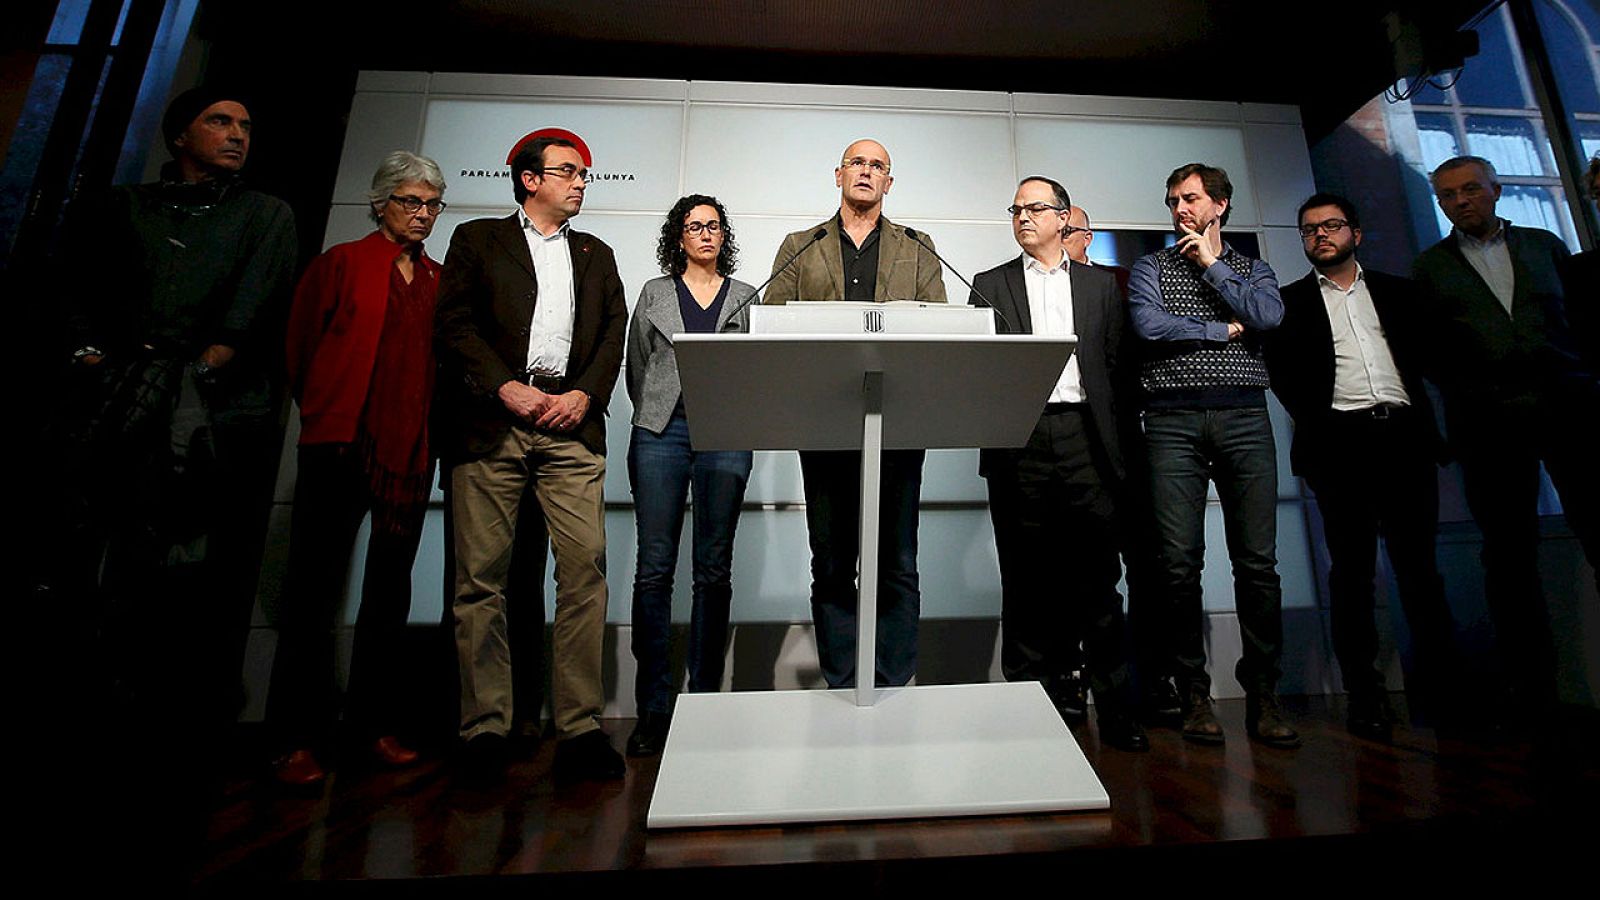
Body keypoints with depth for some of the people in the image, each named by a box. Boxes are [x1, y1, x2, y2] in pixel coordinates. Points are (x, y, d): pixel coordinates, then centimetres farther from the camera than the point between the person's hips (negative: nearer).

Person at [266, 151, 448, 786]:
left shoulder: (438, 280, 15)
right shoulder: (342, 262, 7)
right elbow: (300, 343, 7)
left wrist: (429, 426, 4)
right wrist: (324, 414, 9)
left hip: (409, 450, 3)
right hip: (339, 444, -3)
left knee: (391, 590, 7)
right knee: (315, 587, 0)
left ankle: (376, 726, 18)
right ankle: (300, 739, 11)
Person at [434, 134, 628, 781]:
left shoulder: (595, 254, 25)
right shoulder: (477, 239, 18)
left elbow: (614, 334, 13)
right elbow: (454, 322, 4)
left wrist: (584, 394, -4)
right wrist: (508, 387, -9)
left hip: (571, 425, 2)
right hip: (490, 423, -1)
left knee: (585, 570, -7)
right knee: (481, 576, 0)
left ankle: (580, 728, 1)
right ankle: (485, 728, 12)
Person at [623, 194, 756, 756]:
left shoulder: (745, 297, 16)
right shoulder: (654, 293, 16)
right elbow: (636, 365, 17)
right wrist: (653, 416, 12)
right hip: (660, 433, 0)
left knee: (714, 572, 2)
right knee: (654, 569, -3)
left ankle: (703, 699, 13)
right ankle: (653, 707, 8)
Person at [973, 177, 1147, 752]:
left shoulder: (1099, 284, 18)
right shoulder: (989, 285, 16)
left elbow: (1115, 363, 11)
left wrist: (1113, 439, 2)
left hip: (1084, 437, 1)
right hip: (1019, 441, 0)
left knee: (1097, 576, 1)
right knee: (1026, 579, 4)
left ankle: (1112, 703, 12)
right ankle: (1033, 698, 15)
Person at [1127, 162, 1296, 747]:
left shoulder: (1253, 269, 20)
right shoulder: (1151, 267, 16)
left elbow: (1268, 316, -2)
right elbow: (1149, 325, -4)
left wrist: (1213, 265, 6)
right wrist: (1224, 331, 3)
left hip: (1244, 417, 2)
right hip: (1173, 420, -1)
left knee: (1258, 560, -2)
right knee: (1180, 562, -4)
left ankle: (1262, 694, 11)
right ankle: (1195, 696, 7)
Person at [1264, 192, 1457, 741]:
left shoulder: (1396, 291, 20)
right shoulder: (1289, 302, 10)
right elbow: (1281, 374, 1)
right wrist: (1316, 423, -9)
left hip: (1405, 433, 3)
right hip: (1341, 442, -3)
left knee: (1419, 564, 5)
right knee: (1352, 569, -1)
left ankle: (1438, 678, 15)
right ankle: (1366, 694, 5)